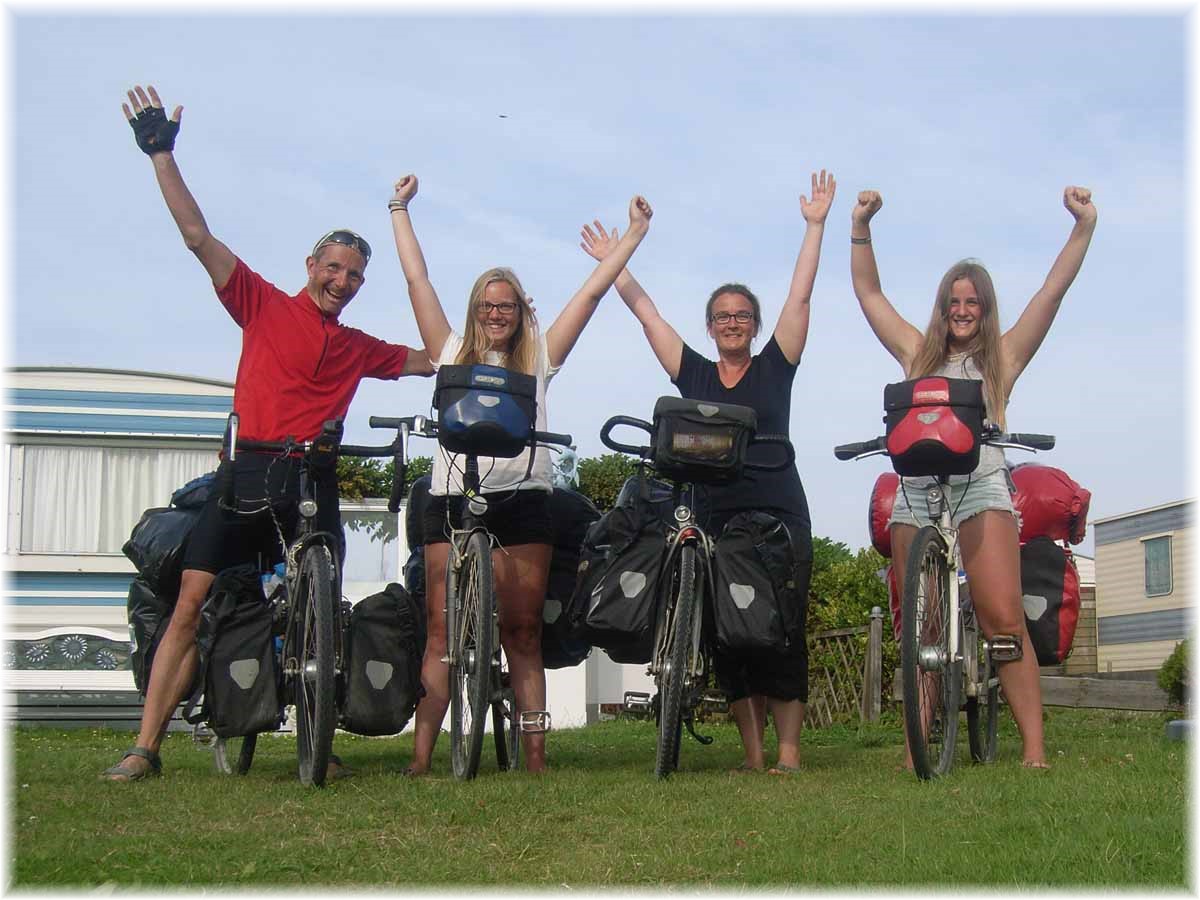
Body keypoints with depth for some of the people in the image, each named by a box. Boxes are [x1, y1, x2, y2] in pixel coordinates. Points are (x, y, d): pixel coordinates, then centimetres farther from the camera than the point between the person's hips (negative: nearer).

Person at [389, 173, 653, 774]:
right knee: (442, 629, -6)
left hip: (523, 503, 0)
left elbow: (591, 292, 19)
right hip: (452, 499, 0)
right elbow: (417, 279, 21)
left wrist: (635, 233, 22)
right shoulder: (452, 353, 17)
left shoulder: (539, 359, 17)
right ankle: (420, 757, -8)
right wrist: (401, 209, 25)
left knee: (523, 633, 1)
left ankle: (534, 756, 1)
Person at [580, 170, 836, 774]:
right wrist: (613, 263, 17)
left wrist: (815, 225, 4)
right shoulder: (693, 373, 12)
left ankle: (787, 751, -6)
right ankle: (752, 753, 6)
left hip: (779, 516, -2)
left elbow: (801, 296, 6)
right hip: (715, 518, 2)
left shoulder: (775, 366, 9)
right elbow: (645, 310, 15)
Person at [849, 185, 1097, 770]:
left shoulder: (1002, 357, 17)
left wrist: (1085, 225, 6)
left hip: (981, 490, -2)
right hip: (914, 494, 3)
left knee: (1005, 620, -15)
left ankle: (1033, 749, -15)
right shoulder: (918, 354, 23)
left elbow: (1054, 289, 11)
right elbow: (869, 292, 24)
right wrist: (860, 227, 18)